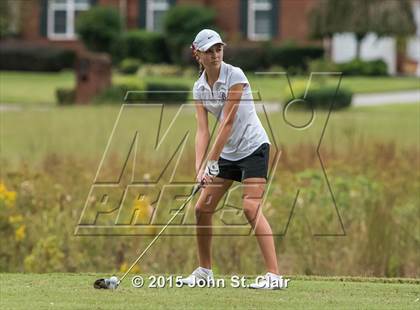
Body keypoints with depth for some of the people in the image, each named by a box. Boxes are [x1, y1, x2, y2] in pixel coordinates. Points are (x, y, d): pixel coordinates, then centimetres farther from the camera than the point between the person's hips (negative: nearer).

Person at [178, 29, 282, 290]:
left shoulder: (235, 76, -17)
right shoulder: (199, 88, 2)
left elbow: (228, 122, -20)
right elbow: (203, 131, -4)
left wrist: (211, 162, -21)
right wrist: (199, 168, -18)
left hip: (253, 146, -7)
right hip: (227, 152, 7)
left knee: (251, 208, -20)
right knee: (202, 209, 5)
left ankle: (274, 275, -23)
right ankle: (205, 271, 21)